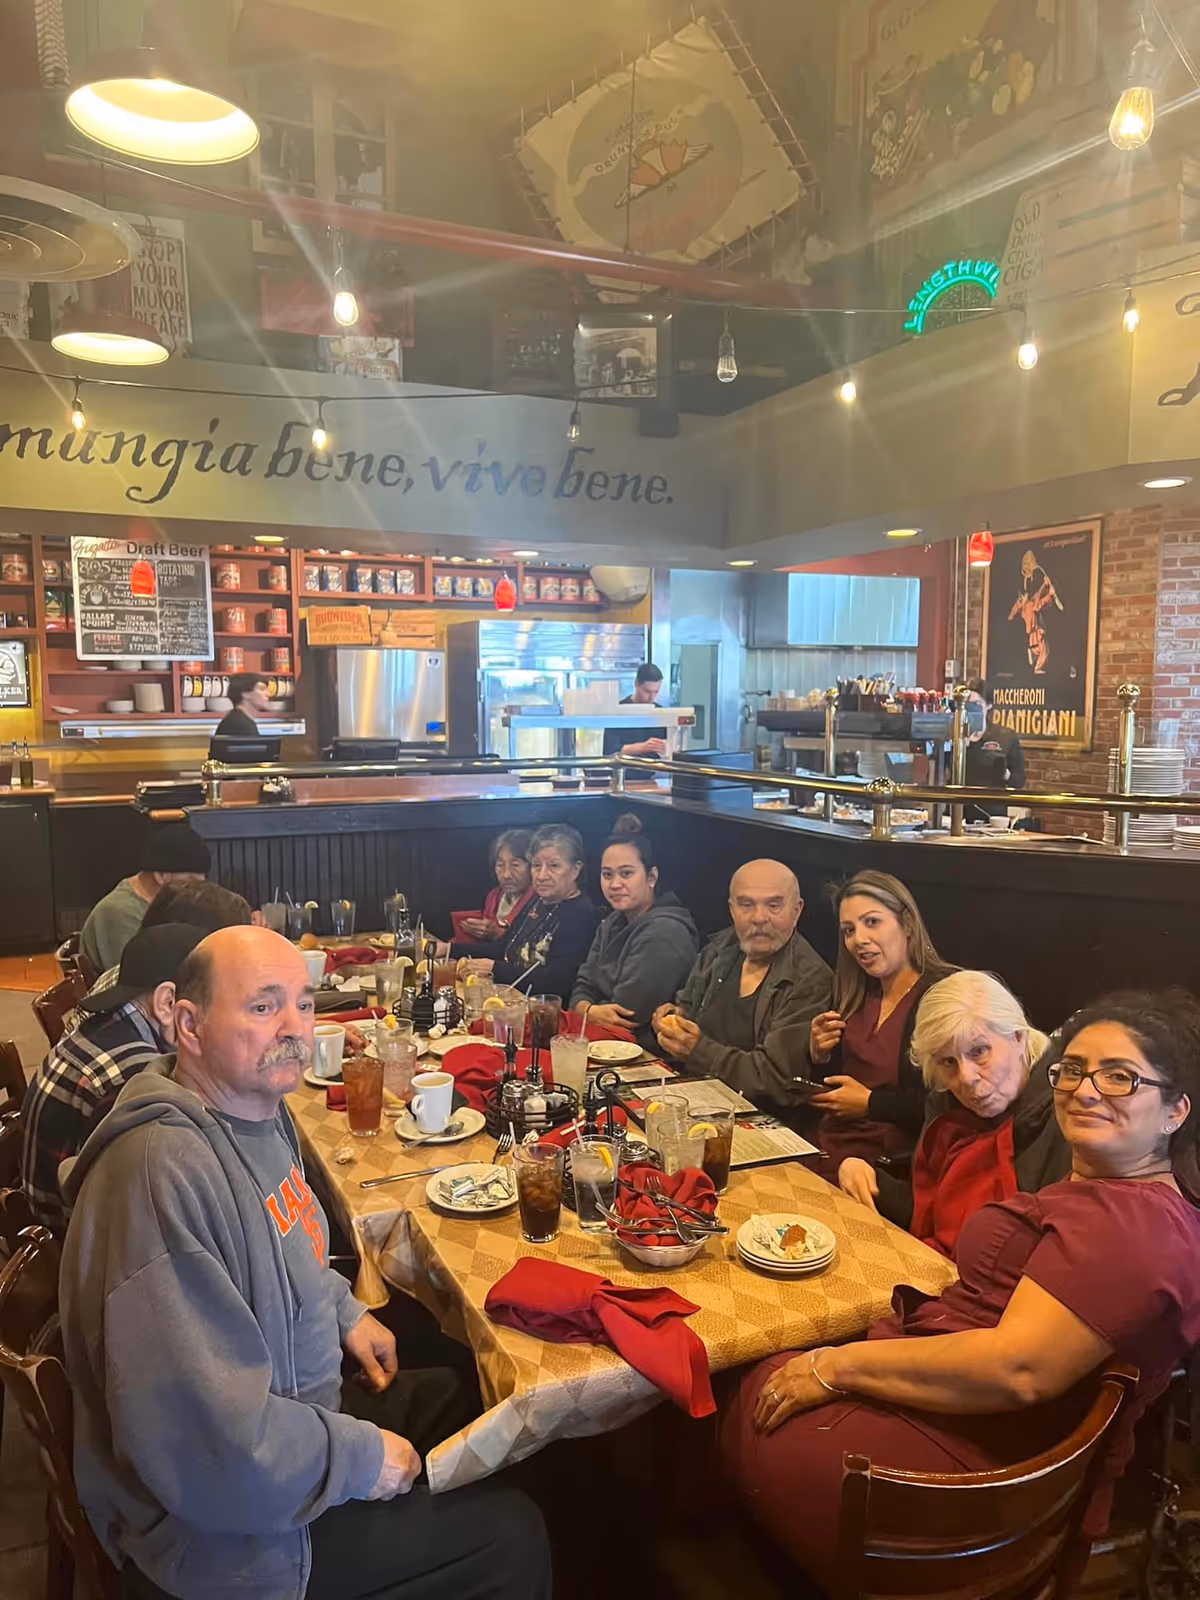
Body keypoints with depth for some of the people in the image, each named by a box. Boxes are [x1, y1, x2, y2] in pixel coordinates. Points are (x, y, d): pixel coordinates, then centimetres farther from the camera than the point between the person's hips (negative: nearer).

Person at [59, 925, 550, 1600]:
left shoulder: (257, 1108, -1)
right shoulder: (163, 1177, -34)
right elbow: (210, 1445, -34)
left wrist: (345, 1312, 6)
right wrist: (362, 1459, -21)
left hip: (299, 1403, 9)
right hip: (229, 1527, -9)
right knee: (512, 1540, -1)